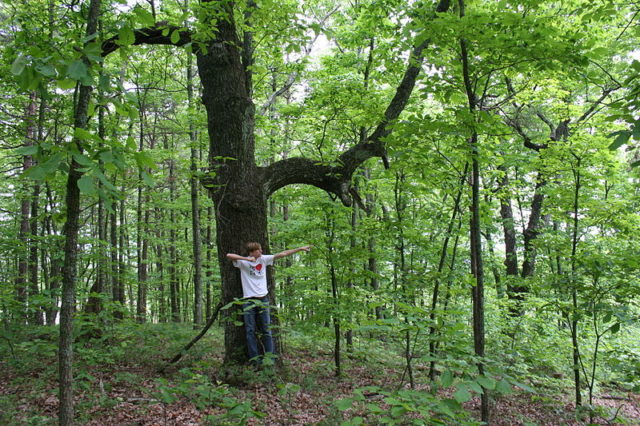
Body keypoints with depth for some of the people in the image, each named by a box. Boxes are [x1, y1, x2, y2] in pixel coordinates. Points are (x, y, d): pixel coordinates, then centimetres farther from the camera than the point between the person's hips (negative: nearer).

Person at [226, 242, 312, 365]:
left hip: (263, 300, 3)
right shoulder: (243, 262, -2)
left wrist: (301, 248, 7)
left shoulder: (263, 259, 7)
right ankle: (254, 358, 6)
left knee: (266, 330, 4)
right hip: (248, 301, -3)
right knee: (250, 331, 1)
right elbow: (229, 255, -17)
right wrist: (247, 259, -23)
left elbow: (282, 254, 7)